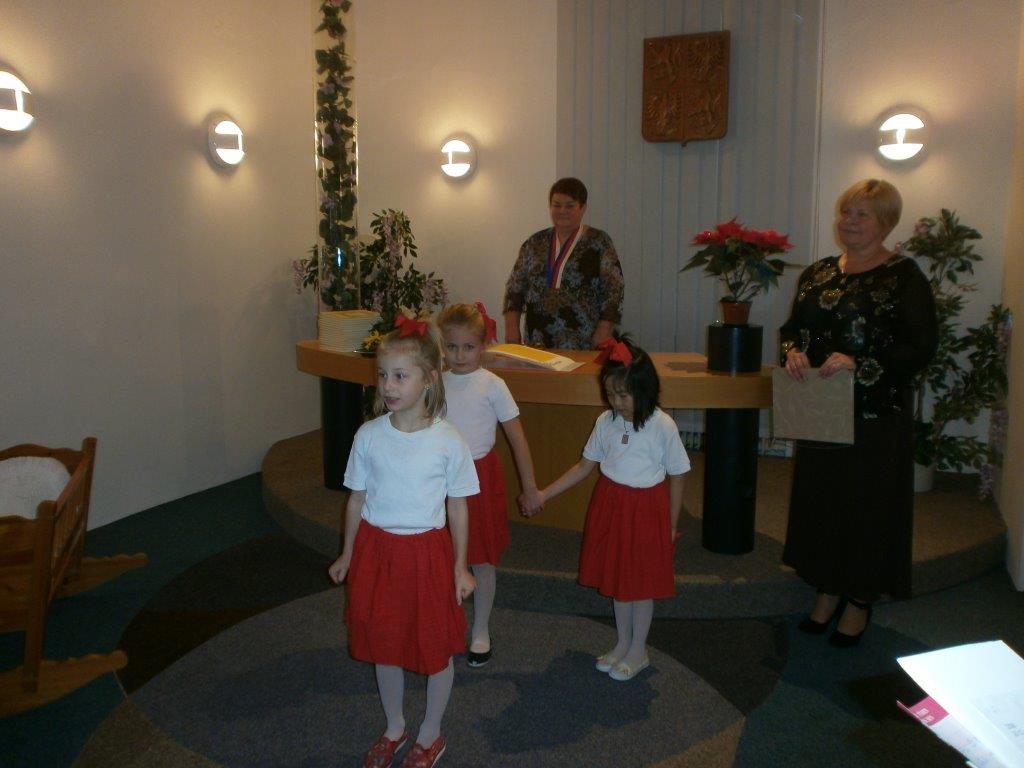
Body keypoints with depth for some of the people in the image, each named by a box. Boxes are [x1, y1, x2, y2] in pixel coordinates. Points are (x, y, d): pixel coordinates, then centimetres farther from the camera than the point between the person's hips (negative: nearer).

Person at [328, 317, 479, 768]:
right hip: (376, 548, 3)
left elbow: (457, 507, -4)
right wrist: (347, 554, 11)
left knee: (435, 647, 12)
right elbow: (357, 499, 4)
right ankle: (394, 727, 43)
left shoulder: (447, 441, -13)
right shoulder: (368, 436, -7)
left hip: (427, 551, -2)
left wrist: (460, 567, -1)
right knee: (383, 643, 18)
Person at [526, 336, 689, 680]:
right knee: (616, 578, 16)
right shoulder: (606, 422, -4)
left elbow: (676, 477, -7)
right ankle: (622, 644, 36)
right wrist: (544, 494, -1)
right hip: (609, 505, 4)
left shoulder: (663, 426, -16)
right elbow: (584, 466, 4)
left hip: (645, 509, -4)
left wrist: (671, 526, -3)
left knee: (641, 581, 9)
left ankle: (638, 651, 30)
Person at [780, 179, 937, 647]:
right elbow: (792, 327, 13)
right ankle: (828, 591, 31)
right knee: (819, 498, 13)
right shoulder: (817, 274, 9)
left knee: (869, 503, 6)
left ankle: (860, 601, 25)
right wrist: (792, 351, -10)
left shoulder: (904, 277, -8)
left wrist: (859, 364, -26)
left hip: (875, 415, -5)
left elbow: (921, 347, -14)